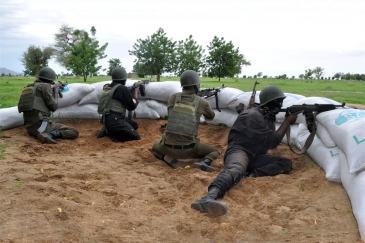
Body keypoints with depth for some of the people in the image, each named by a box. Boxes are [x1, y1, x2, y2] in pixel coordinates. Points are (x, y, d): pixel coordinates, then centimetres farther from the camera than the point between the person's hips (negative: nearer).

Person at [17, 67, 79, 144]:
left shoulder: (29, 87, 19)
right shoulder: (45, 86, -5)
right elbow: (54, 107, -6)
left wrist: (54, 87, 32)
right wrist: (56, 92, 11)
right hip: (41, 124, -9)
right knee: (74, 132, -6)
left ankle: (45, 134, 5)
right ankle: (49, 135, -23)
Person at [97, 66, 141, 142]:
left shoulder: (106, 87, 10)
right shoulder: (123, 89, -14)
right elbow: (132, 106, -6)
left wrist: (131, 93, 17)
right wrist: (135, 93, 10)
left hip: (107, 119, 9)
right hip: (114, 120, -9)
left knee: (134, 125, 23)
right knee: (136, 137, -9)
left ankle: (108, 129, 7)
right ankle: (108, 132, -7)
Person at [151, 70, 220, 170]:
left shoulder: (173, 97, 2)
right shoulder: (202, 102, 0)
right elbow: (211, 116, 22)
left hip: (169, 146, 1)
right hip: (189, 149, -1)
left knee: (155, 148, 35)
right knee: (214, 151, 22)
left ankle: (168, 158, 3)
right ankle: (203, 162, -10)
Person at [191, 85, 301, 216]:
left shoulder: (268, 116, 16)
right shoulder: (254, 116, -12)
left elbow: (272, 141, 24)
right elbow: (271, 141, -12)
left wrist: (288, 120, 14)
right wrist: (287, 121, -4)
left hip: (254, 157, 9)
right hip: (239, 150, -9)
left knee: (286, 164, -8)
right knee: (236, 169, -44)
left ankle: (253, 175, -28)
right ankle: (210, 197, -72)